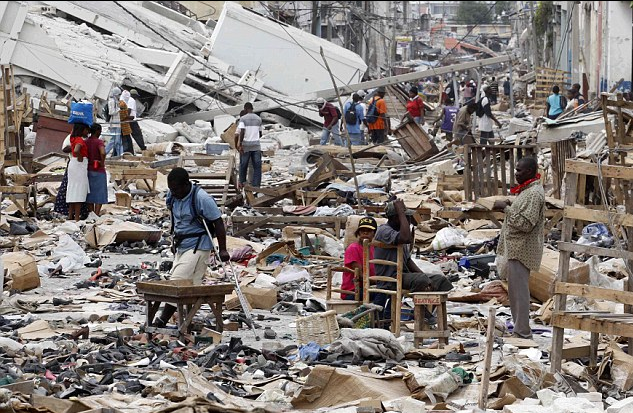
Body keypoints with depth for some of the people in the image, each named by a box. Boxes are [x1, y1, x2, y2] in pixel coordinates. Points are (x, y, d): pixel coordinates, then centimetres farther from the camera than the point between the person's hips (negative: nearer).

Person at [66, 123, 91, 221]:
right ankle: (77, 217, -10)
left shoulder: (73, 138, 10)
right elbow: (76, 151, -35)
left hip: (72, 163, 9)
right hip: (80, 165, -9)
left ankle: (70, 215, 17)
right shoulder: (80, 140, -16)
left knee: (72, 191, 13)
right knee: (79, 191, -8)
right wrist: (80, 158, -19)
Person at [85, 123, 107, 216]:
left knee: (90, 194, 11)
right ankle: (96, 215, -6)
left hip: (89, 171, 6)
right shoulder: (99, 142, -14)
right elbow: (103, 153, -32)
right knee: (99, 195, 0)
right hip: (99, 172, -6)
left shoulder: (85, 142, 3)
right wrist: (102, 162, -16)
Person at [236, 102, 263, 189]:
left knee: (243, 165, 13)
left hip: (246, 146, -2)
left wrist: (240, 144, -16)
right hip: (256, 145, 2)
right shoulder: (258, 119, 9)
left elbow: (242, 132, -16)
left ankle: (242, 183, 25)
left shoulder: (243, 119, -4)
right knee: (257, 166, 1)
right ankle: (256, 186, -5)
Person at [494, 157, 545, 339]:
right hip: (515, 249, 11)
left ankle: (522, 332, -6)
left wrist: (507, 208, -19)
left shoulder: (534, 193, -17)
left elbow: (526, 223, -24)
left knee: (519, 291, -8)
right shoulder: (526, 190, 16)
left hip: (521, 250, -11)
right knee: (515, 290, 14)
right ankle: (519, 328, 21)